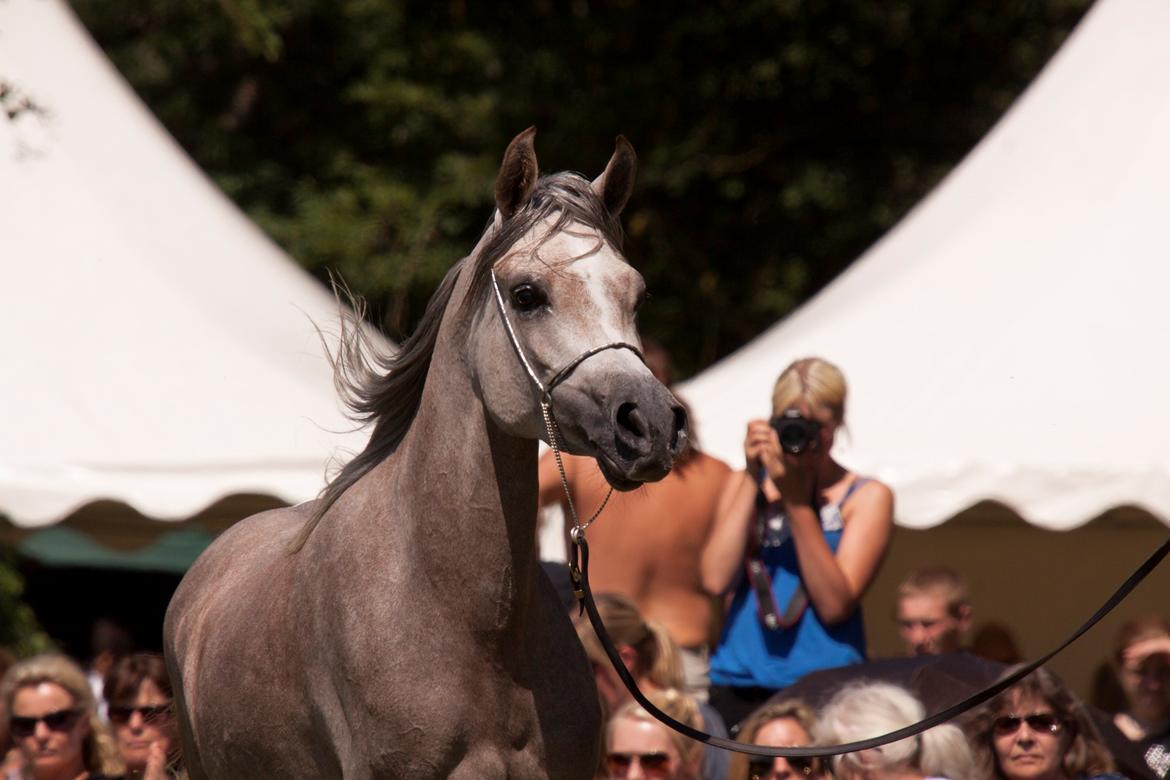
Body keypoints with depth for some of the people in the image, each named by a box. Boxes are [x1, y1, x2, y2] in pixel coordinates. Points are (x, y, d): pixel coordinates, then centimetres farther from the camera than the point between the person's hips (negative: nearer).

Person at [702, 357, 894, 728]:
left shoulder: (866, 497, 4)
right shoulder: (745, 485, 14)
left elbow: (835, 605, -9)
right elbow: (716, 579, -2)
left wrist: (797, 501, -12)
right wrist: (753, 480, -4)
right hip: (739, 684, 3)